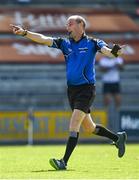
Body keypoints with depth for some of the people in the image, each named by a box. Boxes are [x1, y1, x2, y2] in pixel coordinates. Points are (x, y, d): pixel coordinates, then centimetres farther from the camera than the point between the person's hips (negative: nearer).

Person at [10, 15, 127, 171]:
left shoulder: (92, 43, -6)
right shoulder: (64, 43, 8)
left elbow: (105, 50, -22)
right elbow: (43, 39, 0)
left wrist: (113, 52, -45)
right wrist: (24, 33, -11)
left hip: (86, 89, -6)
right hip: (72, 89, 6)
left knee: (73, 125, -15)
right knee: (89, 127, 16)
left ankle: (64, 162, -17)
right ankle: (118, 137, 36)